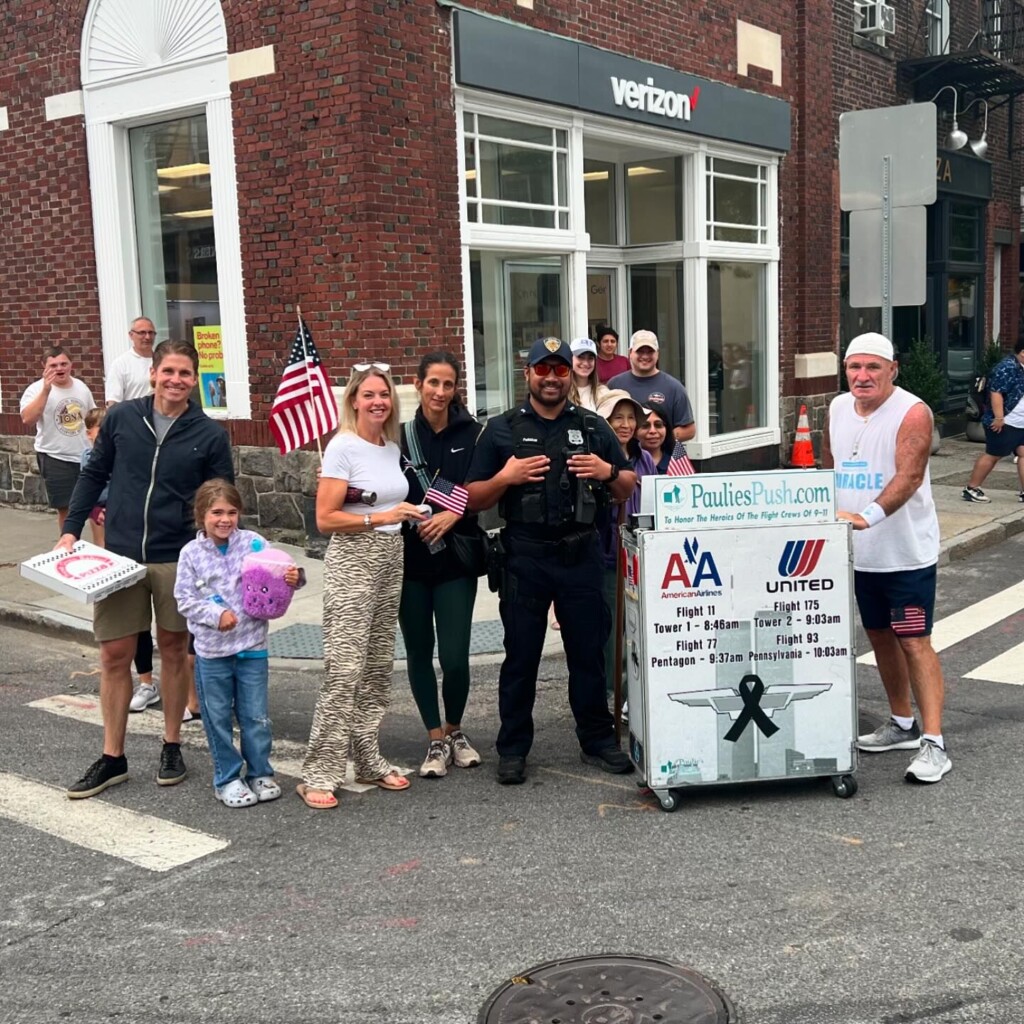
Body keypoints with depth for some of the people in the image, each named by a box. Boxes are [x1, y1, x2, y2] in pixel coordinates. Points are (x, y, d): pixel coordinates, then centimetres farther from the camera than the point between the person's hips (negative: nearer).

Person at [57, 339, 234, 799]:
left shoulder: (210, 435, -4)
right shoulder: (120, 417, 0)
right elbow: (93, 475, 9)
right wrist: (71, 530, 2)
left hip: (178, 560, -1)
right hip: (119, 556, 1)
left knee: (174, 651, 11)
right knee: (114, 656, 5)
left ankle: (172, 747, 27)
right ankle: (112, 758, 18)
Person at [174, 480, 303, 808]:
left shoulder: (253, 543, -4)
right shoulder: (191, 553, -4)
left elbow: (276, 577, -2)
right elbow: (185, 599, -4)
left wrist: (293, 578, -24)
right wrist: (215, 614, -17)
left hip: (252, 645, 0)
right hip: (211, 650, 0)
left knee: (256, 716, 9)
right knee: (218, 718, 10)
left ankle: (260, 773, 24)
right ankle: (227, 778, 23)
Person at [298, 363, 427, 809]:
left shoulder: (393, 447, 11)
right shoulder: (343, 446, -10)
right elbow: (325, 519, -13)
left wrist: (409, 516, 4)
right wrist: (378, 518, -19)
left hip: (390, 561, 7)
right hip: (352, 561, -7)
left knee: (378, 666, 11)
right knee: (344, 668, -10)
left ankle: (369, 760, 21)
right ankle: (318, 775, -4)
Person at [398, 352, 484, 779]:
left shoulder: (471, 434, -1)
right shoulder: (400, 436, 2)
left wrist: (454, 514, -15)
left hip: (456, 559, -1)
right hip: (409, 559, 2)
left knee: (455, 657, -5)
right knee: (419, 652, 8)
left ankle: (454, 730, 23)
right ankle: (436, 740, 24)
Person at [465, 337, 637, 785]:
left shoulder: (593, 427, 11)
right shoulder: (501, 430, 4)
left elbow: (627, 490, 15)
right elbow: (473, 499, 3)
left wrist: (608, 472, -6)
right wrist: (506, 477, -15)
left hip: (581, 556, 2)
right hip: (524, 558, -2)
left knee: (588, 652, 8)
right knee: (520, 655, 5)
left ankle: (597, 740, 21)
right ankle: (513, 750, 14)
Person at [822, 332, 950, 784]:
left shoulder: (912, 412, -15)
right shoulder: (838, 409, 7)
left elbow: (909, 476, -27)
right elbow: (828, 467, 19)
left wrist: (867, 516, -40)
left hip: (907, 551, -7)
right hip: (861, 553, 7)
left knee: (914, 642, -8)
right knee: (879, 636, 16)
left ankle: (933, 743, -5)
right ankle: (902, 725, 31)